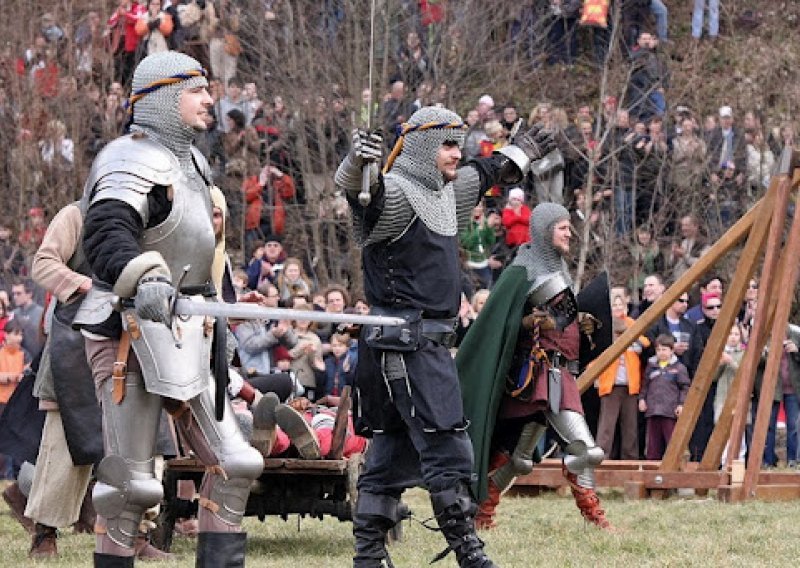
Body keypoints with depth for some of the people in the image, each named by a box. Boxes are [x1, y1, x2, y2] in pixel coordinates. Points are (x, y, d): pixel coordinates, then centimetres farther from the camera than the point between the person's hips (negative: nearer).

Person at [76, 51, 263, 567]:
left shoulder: (191, 161, 16)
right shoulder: (133, 161, -14)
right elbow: (106, 234, -34)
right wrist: (143, 279, -51)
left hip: (183, 338, 9)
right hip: (131, 332, -9)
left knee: (234, 464, 3)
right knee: (131, 482, -8)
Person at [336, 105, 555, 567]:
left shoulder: (448, 191, 16)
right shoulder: (393, 192, -13)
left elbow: (488, 173, 36)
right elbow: (354, 188, -35)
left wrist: (522, 152, 50)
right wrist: (359, 163, -57)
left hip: (432, 340, 10)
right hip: (404, 342, -10)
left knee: (394, 450, 10)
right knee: (446, 445, -11)